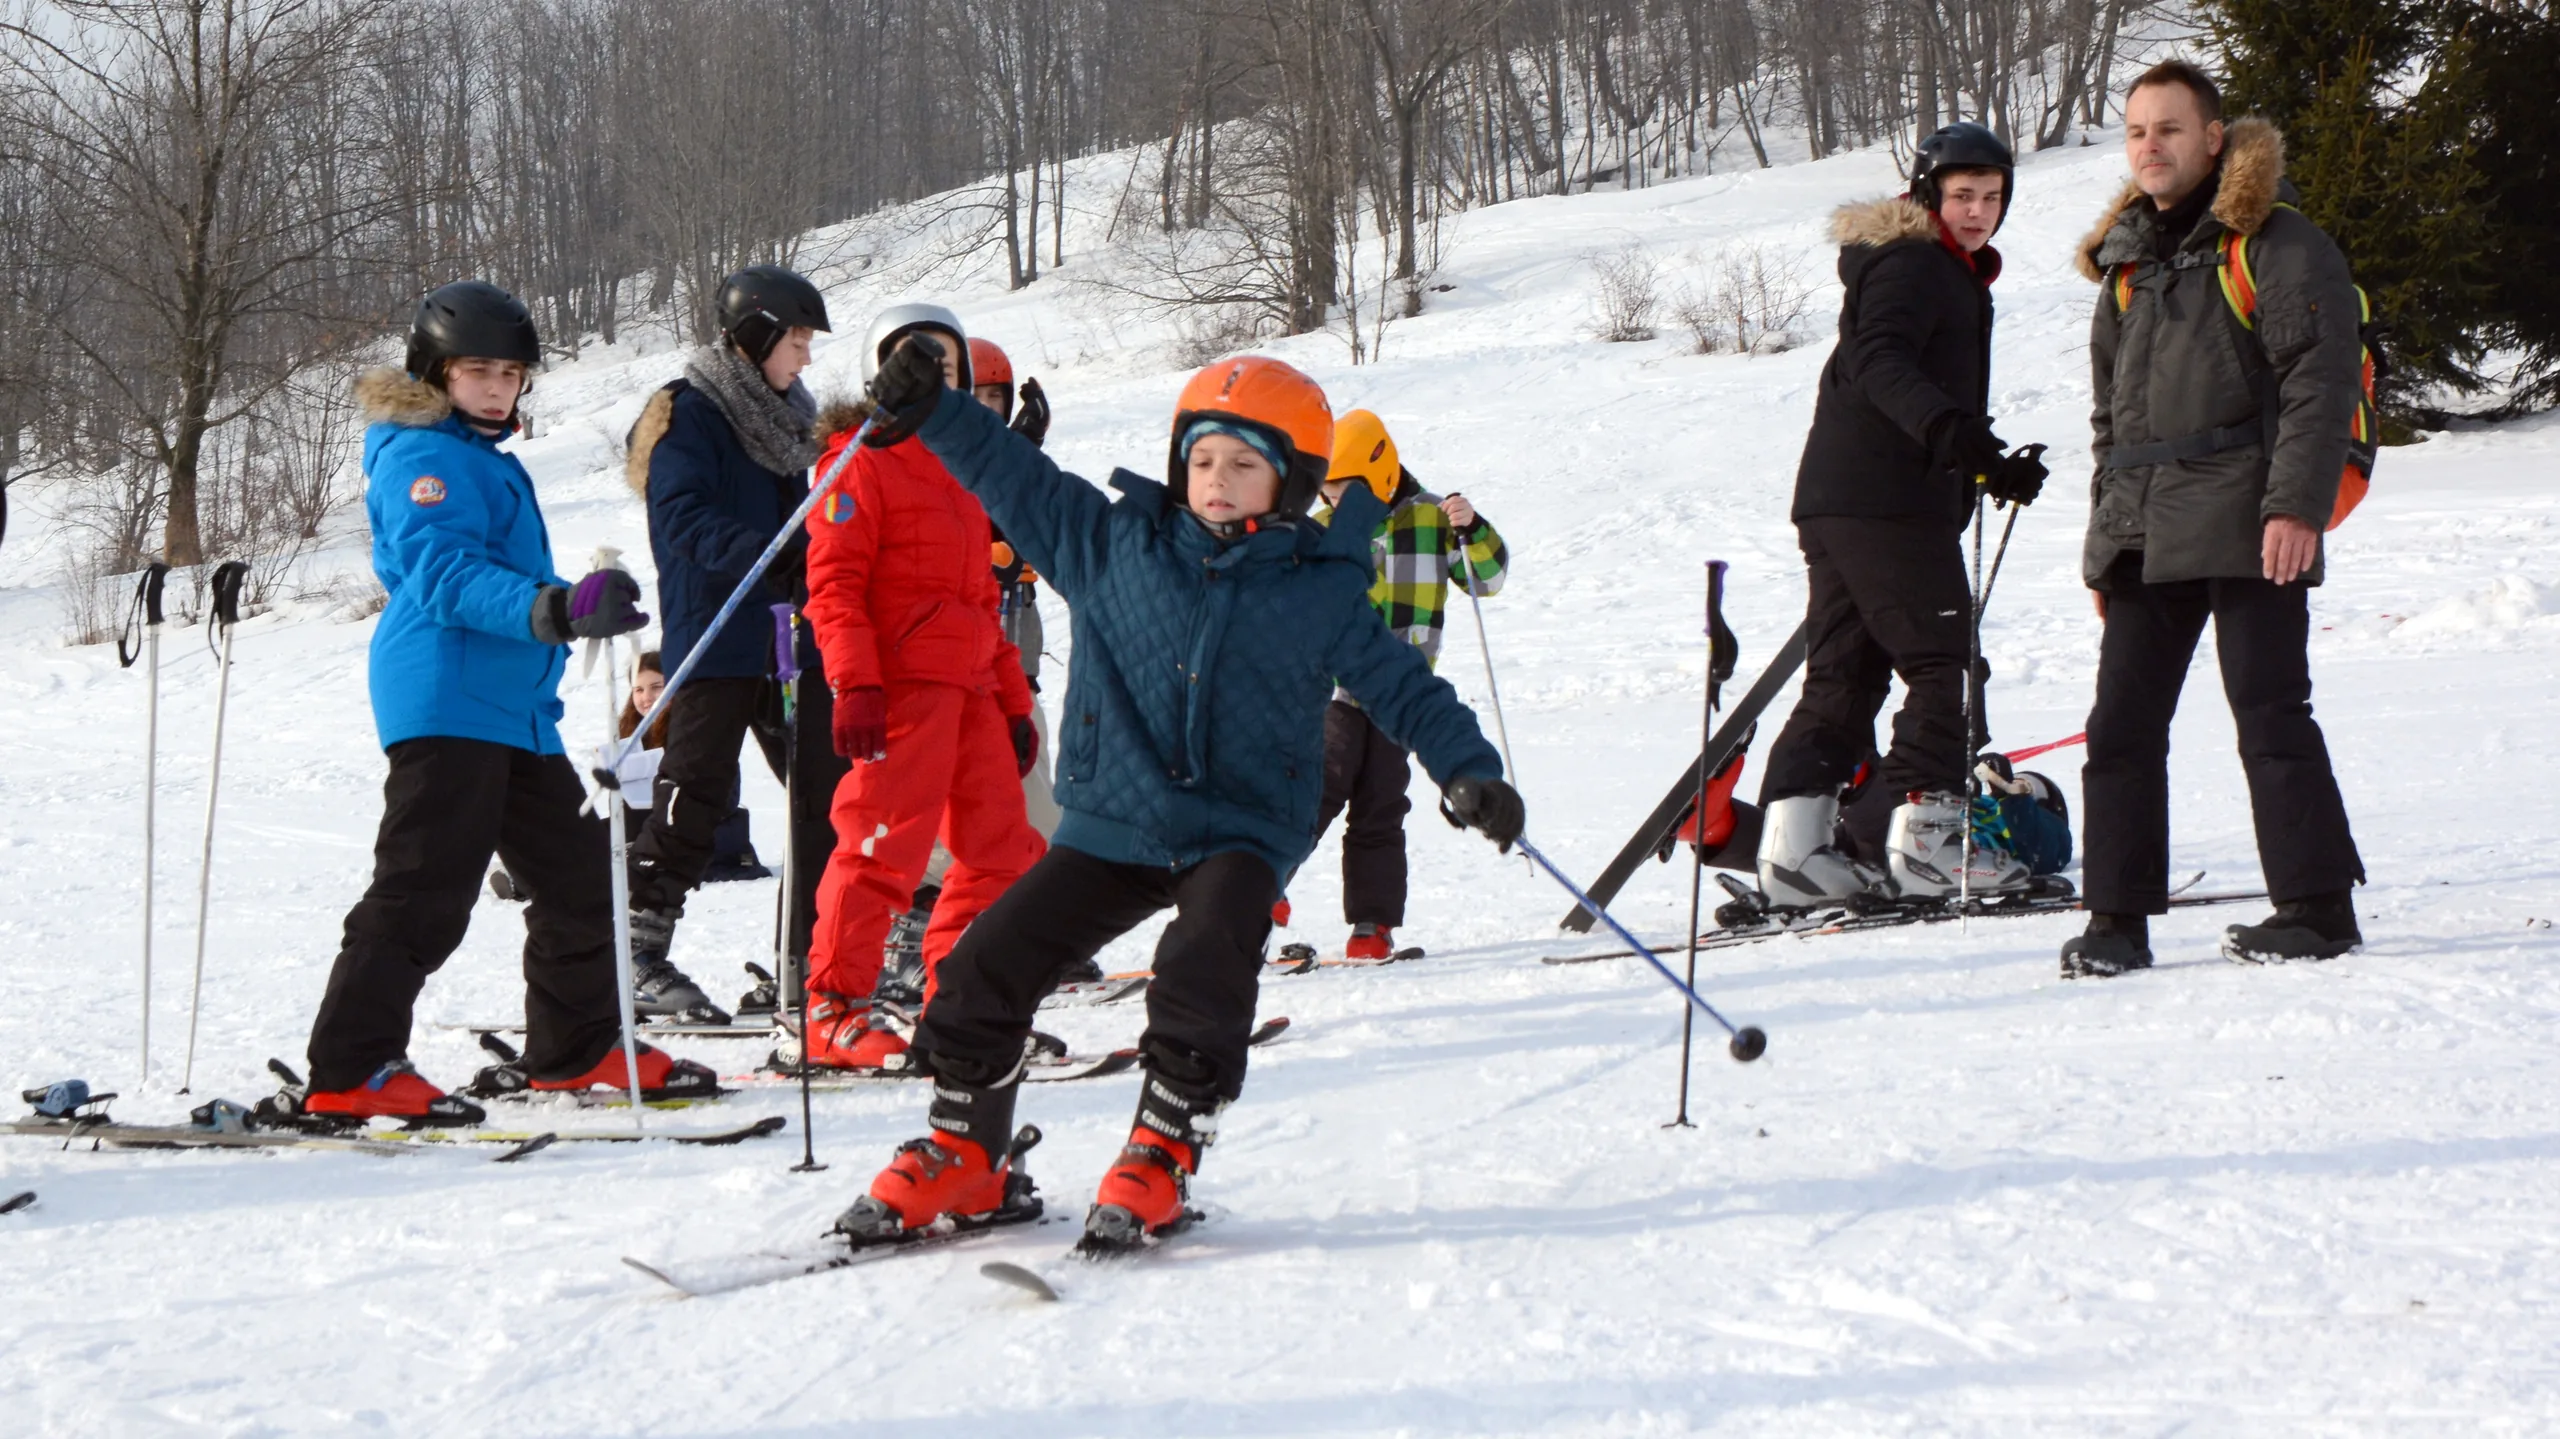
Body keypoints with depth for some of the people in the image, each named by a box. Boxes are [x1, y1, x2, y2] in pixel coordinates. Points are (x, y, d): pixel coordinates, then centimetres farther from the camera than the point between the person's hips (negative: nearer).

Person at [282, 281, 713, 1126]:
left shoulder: (487, 455, 21)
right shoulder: (420, 455, -10)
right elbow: (445, 574, -25)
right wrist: (556, 610, -37)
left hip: (512, 709, 10)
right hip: (445, 702, -10)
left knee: (580, 873, 15)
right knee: (423, 890, -13)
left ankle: (578, 1048, 28)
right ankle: (348, 1076, -12)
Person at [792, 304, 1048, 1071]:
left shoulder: (959, 470, 25)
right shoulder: (861, 461, -1)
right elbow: (833, 581, -11)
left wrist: (1014, 699, 22)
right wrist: (853, 683, -22)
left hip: (970, 688, 9)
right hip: (900, 682, -9)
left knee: (1004, 847, 8)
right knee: (885, 842, -12)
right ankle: (835, 1009, -7)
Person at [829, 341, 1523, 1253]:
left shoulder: (1321, 594, 1)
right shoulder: (1112, 545, 6)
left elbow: (1402, 687, 4)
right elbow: (1016, 480, 9)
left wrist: (1469, 773, -10)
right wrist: (925, 414, -2)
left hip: (1240, 832, -2)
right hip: (1112, 825, 2)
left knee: (1204, 971, -27)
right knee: (988, 965, -5)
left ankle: (1164, 1153, -6)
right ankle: (963, 1156, 12)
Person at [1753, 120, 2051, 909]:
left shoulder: (1953, 275, 26)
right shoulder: (1909, 264, -7)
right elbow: (1879, 359, -25)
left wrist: (1994, 466, 34)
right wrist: (1944, 427, -39)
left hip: (1835, 502, 10)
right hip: (1885, 503, -10)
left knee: (1842, 674, 6)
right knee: (1946, 667, -7)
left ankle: (1795, 841, 2)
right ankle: (1920, 833, -9)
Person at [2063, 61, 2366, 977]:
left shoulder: (2275, 242, -3)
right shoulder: (2129, 259, 19)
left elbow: (2322, 376, -10)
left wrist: (2297, 505, -19)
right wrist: (2106, 529, 19)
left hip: (2245, 527, -7)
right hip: (2144, 537, 7)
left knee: (2271, 715, -5)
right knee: (2121, 726, 3)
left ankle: (2317, 908, 3)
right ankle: (2117, 918, 8)